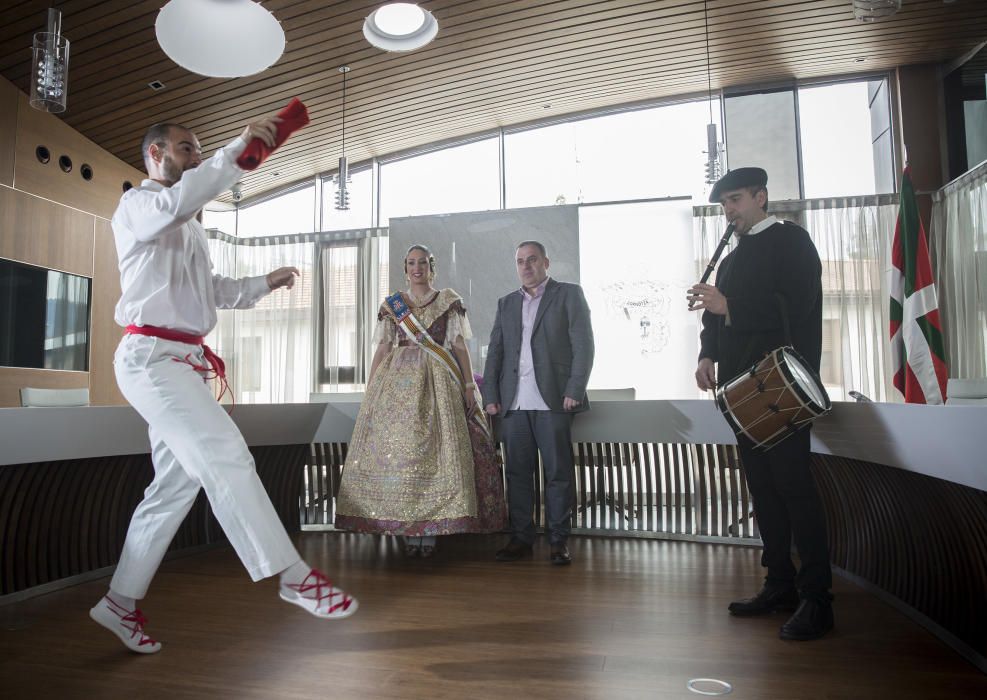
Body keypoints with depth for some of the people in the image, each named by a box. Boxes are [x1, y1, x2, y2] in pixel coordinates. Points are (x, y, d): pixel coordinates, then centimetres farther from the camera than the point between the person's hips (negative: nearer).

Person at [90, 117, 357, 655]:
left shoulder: (189, 227, 26)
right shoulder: (136, 205, -1)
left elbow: (214, 291, 25)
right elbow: (177, 202, -26)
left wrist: (266, 282, 12)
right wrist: (238, 148, -24)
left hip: (184, 361, 9)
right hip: (151, 354, -9)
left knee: (176, 485, 9)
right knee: (225, 456, -18)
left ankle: (121, 602, 21)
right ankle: (292, 575, -17)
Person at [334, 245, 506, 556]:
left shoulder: (449, 300, 9)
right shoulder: (391, 305, 13)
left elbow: (460, 345, 5)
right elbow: (382, 349, 11)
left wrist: (470, 385, -3)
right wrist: (369, 389, 5)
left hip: (438, 382, -1)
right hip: (397, 381, 2)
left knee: (435, 449, -7)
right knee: (397, 447, -4)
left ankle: (431, 528, 0)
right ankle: (406, 528, 4)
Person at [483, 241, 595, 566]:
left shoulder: (569, 294, 7)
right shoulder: (506, 303, 20)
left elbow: (583, 345, -1)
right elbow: (494, 352, 16)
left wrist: (574, 390, -10)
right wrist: (490, 395, 5)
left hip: (553, 400, -4)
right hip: (514, 403, 4)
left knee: (558, 472, 0)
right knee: (517, 472, 4)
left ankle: (559, 540, 10)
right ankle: (521, 537, 13)